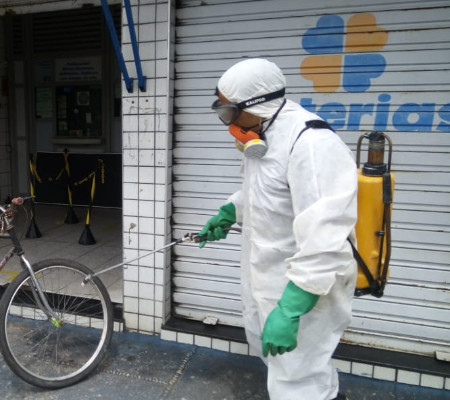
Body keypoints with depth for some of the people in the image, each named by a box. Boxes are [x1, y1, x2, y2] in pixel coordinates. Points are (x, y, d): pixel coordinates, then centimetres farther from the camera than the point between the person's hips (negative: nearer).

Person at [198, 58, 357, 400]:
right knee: (265, 343, 30)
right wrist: (228, 213, 11)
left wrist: (289, 311, -33)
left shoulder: (312, 144, -29)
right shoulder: (264, 137, 3)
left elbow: (324, 240, -33)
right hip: (265, 275, 10)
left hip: (304, 289, -10)